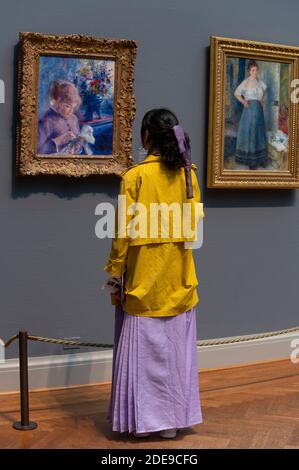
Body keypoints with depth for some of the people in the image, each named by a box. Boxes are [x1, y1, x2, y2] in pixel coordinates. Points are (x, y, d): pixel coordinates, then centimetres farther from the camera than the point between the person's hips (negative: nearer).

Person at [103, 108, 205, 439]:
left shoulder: (135, 175, -12)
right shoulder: (189, 173, 0)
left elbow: (124, 231, -12)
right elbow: (196, 222, 6)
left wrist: (114, 275, -4)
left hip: (143, 277, -4)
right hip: (179, 278, 4)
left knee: (142, 347, 6)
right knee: (175, 347, 11)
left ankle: (141, 420, 12)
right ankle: (172, 419, 18)